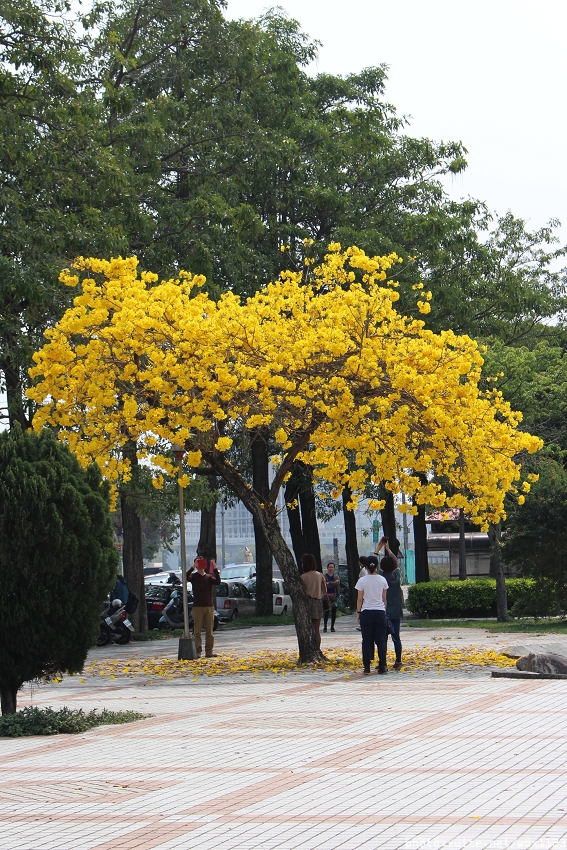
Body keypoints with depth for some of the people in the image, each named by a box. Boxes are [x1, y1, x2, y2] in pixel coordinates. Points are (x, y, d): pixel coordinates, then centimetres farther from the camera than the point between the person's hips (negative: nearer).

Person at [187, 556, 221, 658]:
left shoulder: (209, 577, 10)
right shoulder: (194, 576, 3)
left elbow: (218, 581, -8)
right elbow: (186, 577, -19)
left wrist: (215, 569, -18)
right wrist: (193, 567, -28)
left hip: (209, 606, 3)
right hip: (197, 606, -3)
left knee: (209, 630, 4)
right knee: (197, 631, -3)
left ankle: (209, 651, 8)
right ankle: (198, 651, -1)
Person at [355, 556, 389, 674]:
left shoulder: (362, 581, -5)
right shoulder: (382, 580, 0)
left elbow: (359, 599, -2)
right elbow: (384, 598, 6)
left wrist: (358, 612, 9)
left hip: (366, 612, -1)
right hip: (380, 612, 1)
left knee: (367, 641, 3)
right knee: (381, 640, 6)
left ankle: (367, 667, 0)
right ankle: (382, 666, 5)